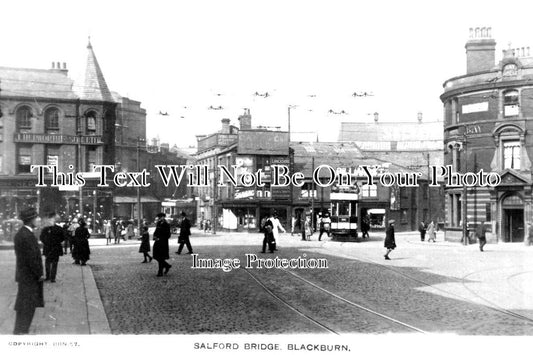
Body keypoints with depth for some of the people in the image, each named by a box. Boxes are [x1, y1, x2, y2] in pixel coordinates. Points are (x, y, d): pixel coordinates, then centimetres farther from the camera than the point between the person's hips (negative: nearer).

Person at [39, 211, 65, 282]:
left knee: (54, 263, 4)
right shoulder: (45, 228, 2)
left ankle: (53, 277, 7)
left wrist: (57, 242, 0)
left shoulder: (59, 228, 1)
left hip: (56, 249, 0)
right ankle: (48, 276, 10)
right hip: (47, 249, 0)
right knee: (47, 263, 4)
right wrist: (45, 242, 5)